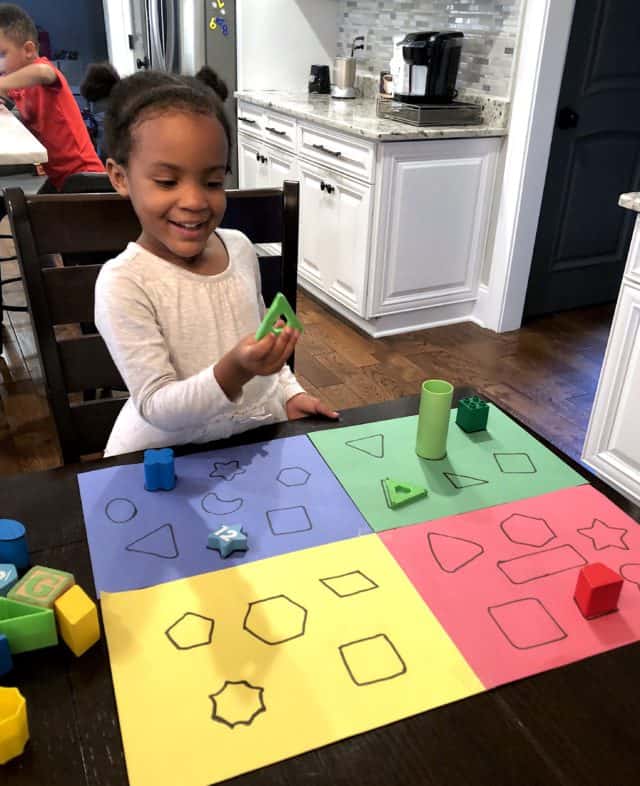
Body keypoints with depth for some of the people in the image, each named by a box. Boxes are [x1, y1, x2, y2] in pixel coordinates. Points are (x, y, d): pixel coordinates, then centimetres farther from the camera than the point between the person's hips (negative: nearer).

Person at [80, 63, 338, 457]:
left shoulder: (240, 248, 1)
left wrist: (290, 392, 7)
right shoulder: (123, 283, -16)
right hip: (166, 459, -4)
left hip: (261, 436, 4)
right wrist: (233, 372, -33)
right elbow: (157, 409, -19)